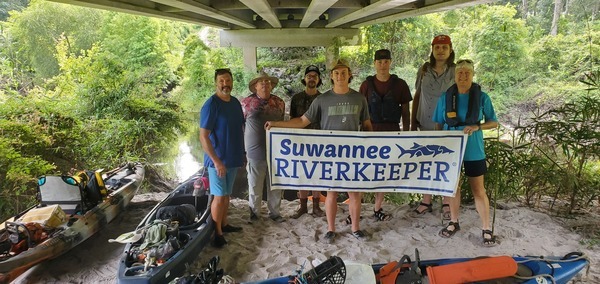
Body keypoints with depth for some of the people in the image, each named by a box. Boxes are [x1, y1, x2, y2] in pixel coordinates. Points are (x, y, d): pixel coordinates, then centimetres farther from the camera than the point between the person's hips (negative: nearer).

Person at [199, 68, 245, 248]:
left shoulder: (236, 103, 6)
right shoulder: (211, 105, -17)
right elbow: (203, 136, -20)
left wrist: (242, 153, 15)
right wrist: (217, 161, -23)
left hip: (233, 158, 7)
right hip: (218, 160, -7)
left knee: (227, 194, 18)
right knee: (219, 197, -1)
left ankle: (224, 224, 32)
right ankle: (217, 233, 11)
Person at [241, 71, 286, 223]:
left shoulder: (279, 102, 5)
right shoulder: (246, 102, -3)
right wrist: (243, 147, 4)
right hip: (255, 152, -3)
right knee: (255, 185, 8)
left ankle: (274, 212, 26)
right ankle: (254, 213, 25)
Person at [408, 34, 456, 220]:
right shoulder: (424, 71, 4)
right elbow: (417, 97, 8)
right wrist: (413, 123, 5)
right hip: (426, 125, 2)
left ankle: (446, 204, 17)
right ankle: (426, 202, 19)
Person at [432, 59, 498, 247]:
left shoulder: (481, 97, -4)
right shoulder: (445, 98, 0)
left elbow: (494, 122, 1)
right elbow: (438, 125, 6)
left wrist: (477, 127, -18)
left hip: (473, 150, -2)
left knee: (478, 190, 4)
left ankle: (486, 229, 17)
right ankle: (454, 222, 30)